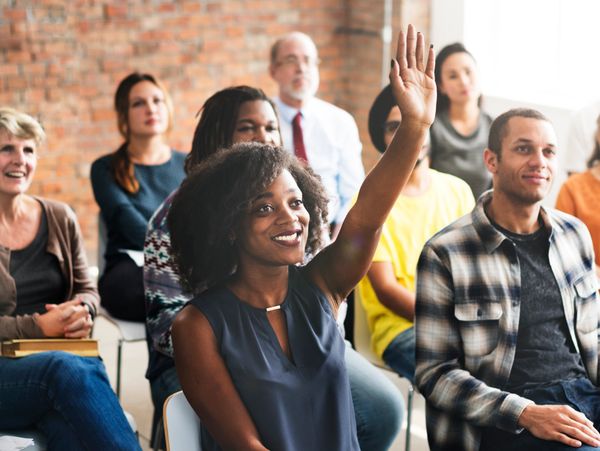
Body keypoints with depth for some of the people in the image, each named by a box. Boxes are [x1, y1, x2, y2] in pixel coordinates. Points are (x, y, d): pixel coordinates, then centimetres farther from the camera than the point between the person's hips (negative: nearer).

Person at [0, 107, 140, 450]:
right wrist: (38, 326, -16)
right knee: (72, 370, -37)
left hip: (60, 362, 4)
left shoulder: (59, 219, 13)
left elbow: (87, 290, 21)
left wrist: (82, 312, -4)